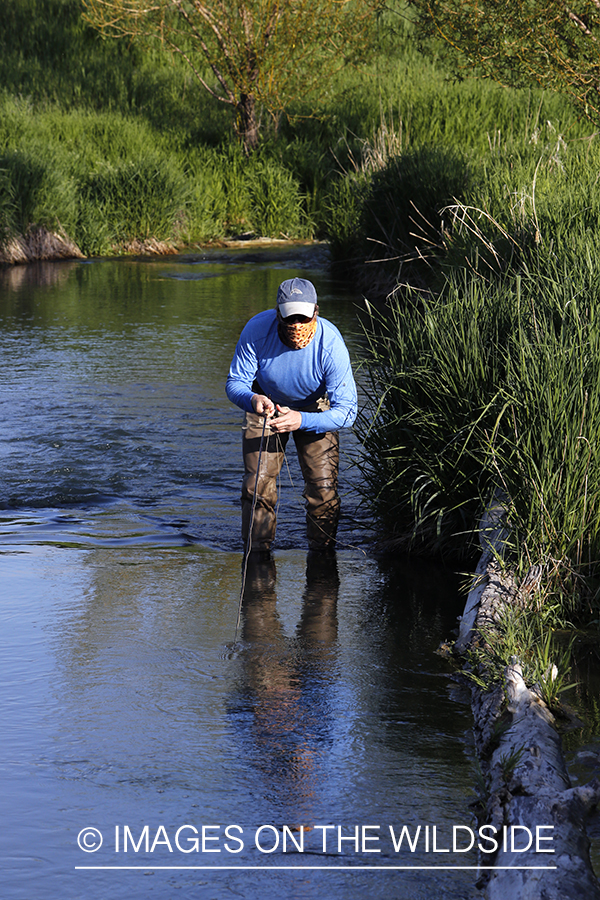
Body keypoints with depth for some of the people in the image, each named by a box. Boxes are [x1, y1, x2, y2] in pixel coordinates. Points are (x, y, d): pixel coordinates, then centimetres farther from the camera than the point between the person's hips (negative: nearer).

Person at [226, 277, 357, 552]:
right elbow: (235, 382, -21)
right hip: (267, 404, 1)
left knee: (323, 488, -11)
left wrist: (301, 421, -51)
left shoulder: (330, 344, -35)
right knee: (258, 485, -6)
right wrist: (252, 400, -45)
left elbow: (345, 410, -34)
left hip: (315, 409, -1)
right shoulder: (257, 331, -31)